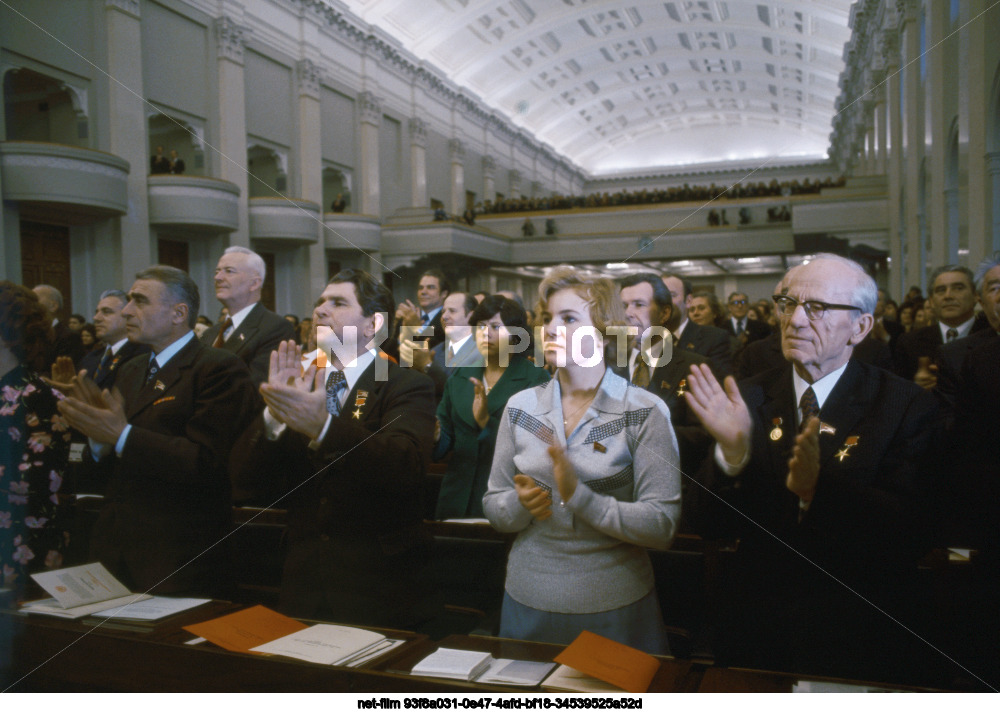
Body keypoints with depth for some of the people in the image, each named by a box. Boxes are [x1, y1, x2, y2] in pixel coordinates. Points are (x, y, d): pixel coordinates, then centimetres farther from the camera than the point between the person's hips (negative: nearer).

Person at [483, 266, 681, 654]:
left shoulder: (645, 412, -10)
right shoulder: (521, 406, 2)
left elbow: (663, 524, -15)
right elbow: (493, 504, 4)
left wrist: (581, 498, -27)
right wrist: (521, 504, -18)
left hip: (613, 608, -3)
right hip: (527, 601, 3)